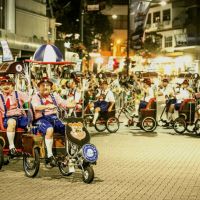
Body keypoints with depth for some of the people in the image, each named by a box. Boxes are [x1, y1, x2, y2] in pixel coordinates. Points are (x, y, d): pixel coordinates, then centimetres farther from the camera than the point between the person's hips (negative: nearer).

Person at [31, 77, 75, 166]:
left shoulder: (54, 96, 20)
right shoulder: (36, 97, 5)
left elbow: (64, 103, 8)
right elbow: (36, 107, -16)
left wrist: (74, 104, -13)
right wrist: (48, 106, -34)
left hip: (54, 118, 5)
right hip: (42, 119, -5)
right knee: (50, 129, -37)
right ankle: (49, 156, -33)